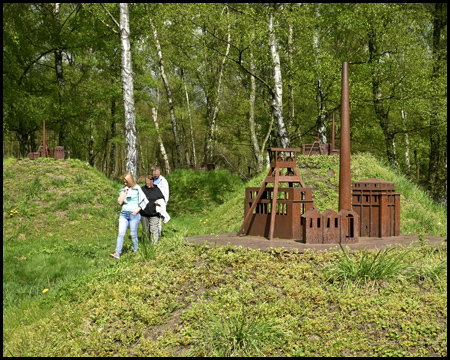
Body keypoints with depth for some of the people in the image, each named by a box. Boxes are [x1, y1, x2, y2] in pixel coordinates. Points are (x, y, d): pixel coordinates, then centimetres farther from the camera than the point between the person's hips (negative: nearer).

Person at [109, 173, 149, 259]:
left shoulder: (137, 189, -1)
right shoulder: (123, 189, 11)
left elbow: (144, 201, 0)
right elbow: (120, 201, 2)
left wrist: (137, 210, -10)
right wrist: (125, 192, -5)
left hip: (134, 214, -3)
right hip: (124, 213, 4)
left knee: (133, 234, 2)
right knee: (121, 233, -7)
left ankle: (136, 251, 16)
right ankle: (117, 253, -11)